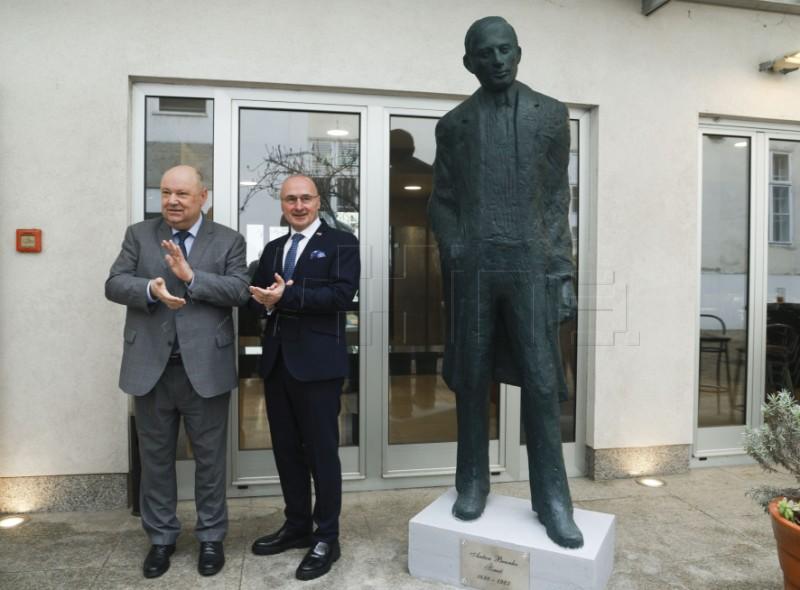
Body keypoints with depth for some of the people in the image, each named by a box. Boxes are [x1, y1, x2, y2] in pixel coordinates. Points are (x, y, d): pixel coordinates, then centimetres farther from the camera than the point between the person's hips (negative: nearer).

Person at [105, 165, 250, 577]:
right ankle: (161, 537, 32)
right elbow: (114, 284, -1)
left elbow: (240, 291, -8)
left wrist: (191, 276, -20)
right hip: (151, 366, 2)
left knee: (209, 458, 10)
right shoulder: (138, 234, 8)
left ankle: (211, 537, 27)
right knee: (155, 457, 14)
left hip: (205, 367, -2)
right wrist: (150, 289, -21)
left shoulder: (228, 241, 2)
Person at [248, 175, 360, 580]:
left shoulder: (341, 243, -2)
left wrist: (287, 296, -20)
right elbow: (255, 293, 11)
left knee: (321, 451, 2)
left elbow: (342, 293, -16)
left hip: (317, 361, -6)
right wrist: (267, 301, -12)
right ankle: (297, 525, 31)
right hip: (277, 360, 7)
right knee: (286, 449, 15)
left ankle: (326, 538, 17)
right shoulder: (272, 249, 18)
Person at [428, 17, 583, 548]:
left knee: (541, 381, -3)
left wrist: (563, 271, 0)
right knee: (472, 379, 5)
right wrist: (452, 246, -5)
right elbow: (441, 200, 13)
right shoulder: (454, 124, 12)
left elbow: (557, 199, 8)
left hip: (530, 264, 0)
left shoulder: (550, 114, 11)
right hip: (472, 267, 1)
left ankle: (552, 498, 8)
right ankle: (473, 483, 19)